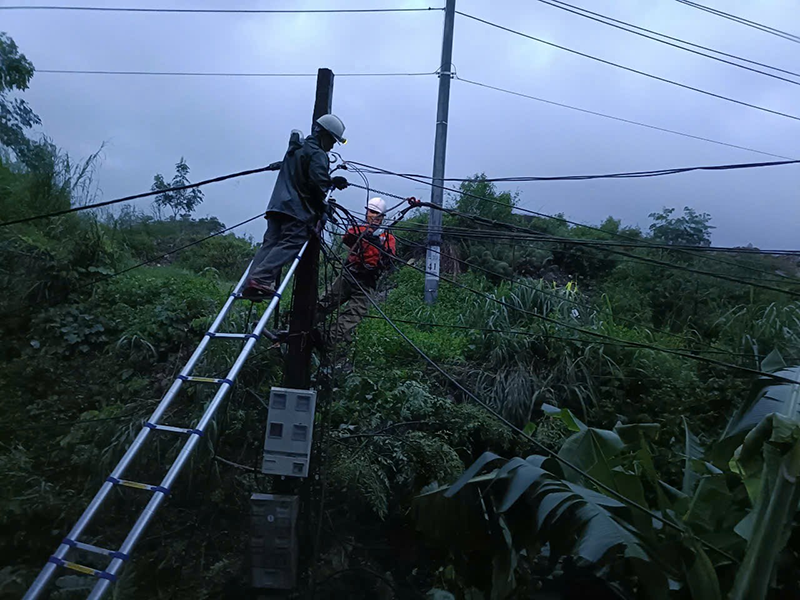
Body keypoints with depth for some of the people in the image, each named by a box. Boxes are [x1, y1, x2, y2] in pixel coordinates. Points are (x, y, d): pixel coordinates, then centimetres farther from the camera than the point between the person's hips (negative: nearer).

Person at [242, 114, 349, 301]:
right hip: (298, 208, -8)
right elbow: (318, 183, -16)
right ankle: (261, 278, -30)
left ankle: (250, 283, -7)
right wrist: (323, 207, -1)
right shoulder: (318, 155, -5)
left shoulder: (296, 148, 23)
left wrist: (332, 180, 27)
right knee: (291, 244, -14)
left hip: (277, 204, 9)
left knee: (270, 243, 4)